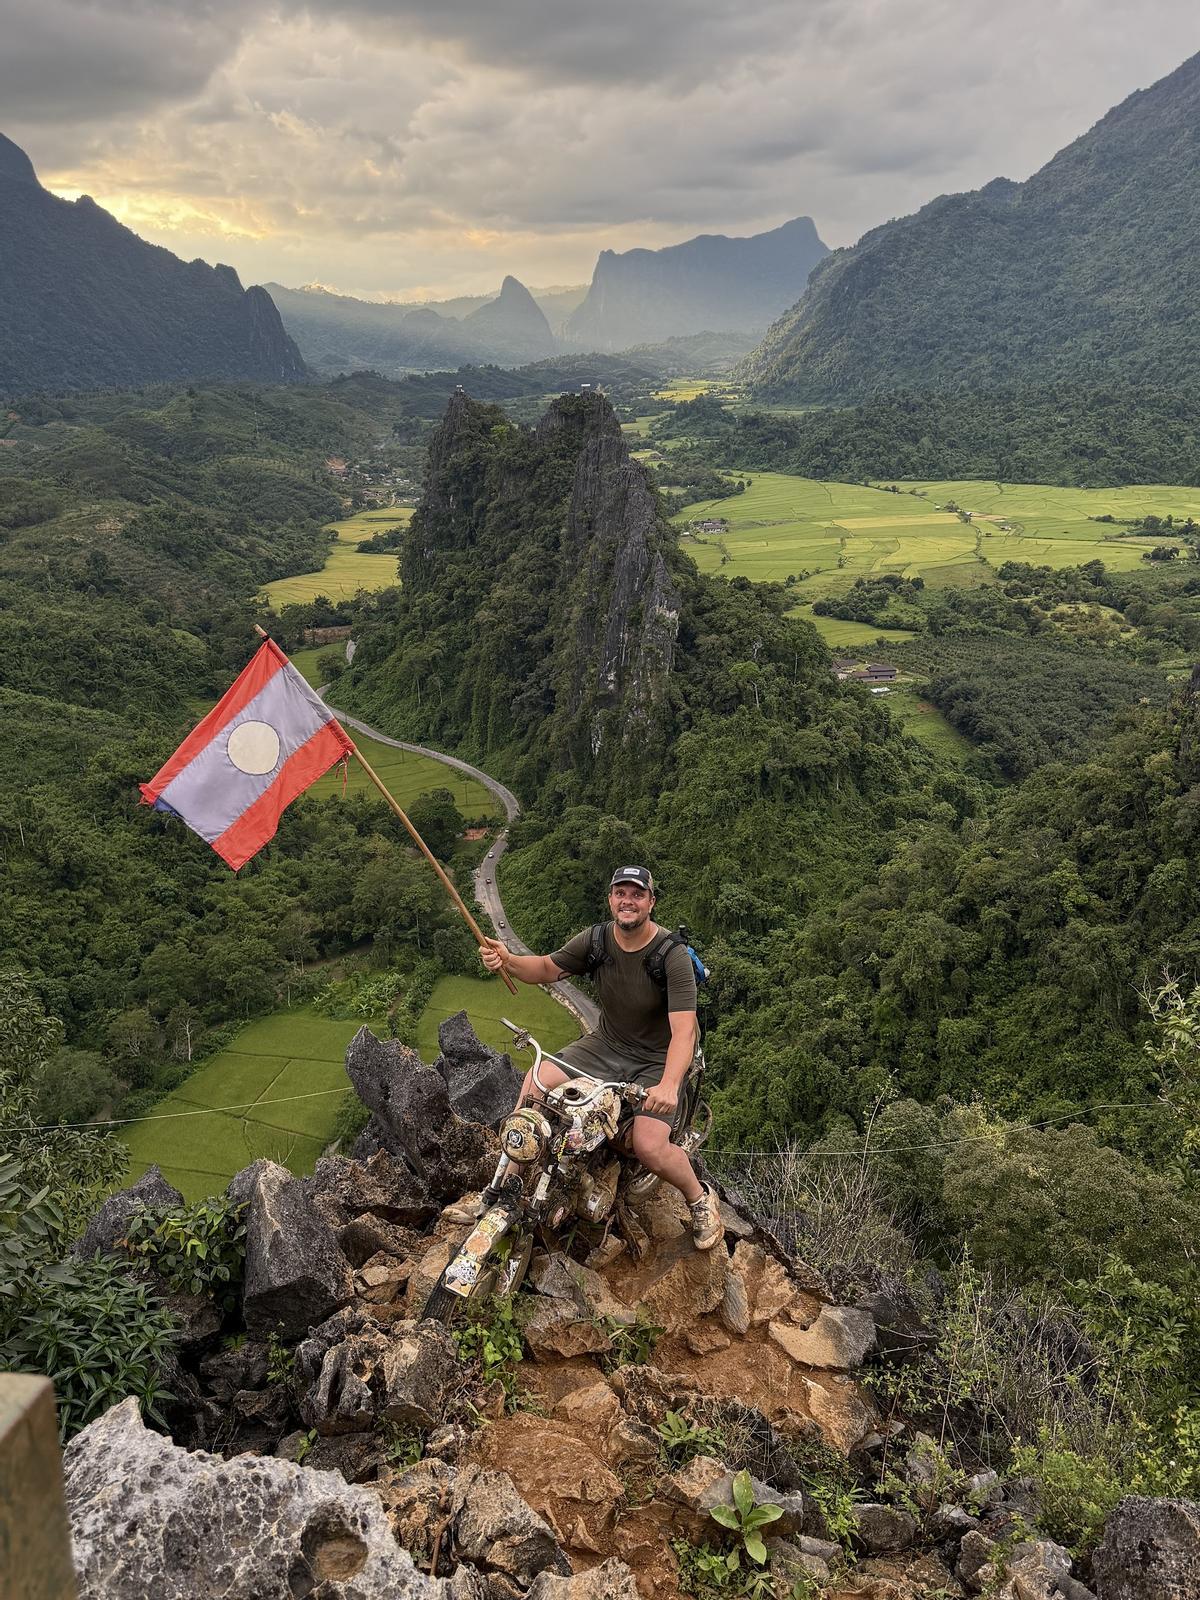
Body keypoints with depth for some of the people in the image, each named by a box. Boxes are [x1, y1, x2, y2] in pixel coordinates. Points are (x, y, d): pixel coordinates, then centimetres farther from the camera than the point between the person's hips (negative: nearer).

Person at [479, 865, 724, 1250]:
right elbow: (548, 968, 6)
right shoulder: (595, 941, -6)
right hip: (606, 1046, 5)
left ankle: (701, 1200, 8)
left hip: (656, 1062, -5)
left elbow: (684, 1030, -29)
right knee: (536, 1082, -16)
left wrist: (668, 1085, -46)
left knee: (649, 1147, -23)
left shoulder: (672, 956, -22)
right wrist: (508, 961, -16)